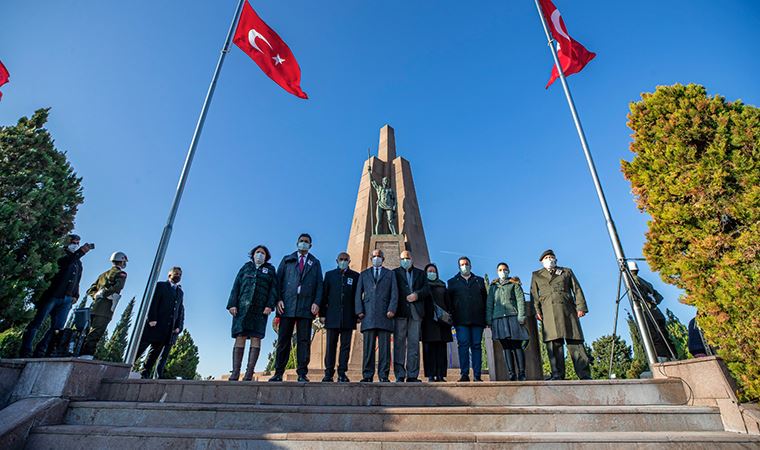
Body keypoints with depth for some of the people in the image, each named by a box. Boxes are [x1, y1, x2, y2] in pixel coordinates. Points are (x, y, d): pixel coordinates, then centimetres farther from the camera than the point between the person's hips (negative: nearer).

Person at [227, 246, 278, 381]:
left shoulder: (270, 269, 16)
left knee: (256, 338, -6)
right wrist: (232, 304, -3)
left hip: (260, 308, 0)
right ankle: (235, 372, -6)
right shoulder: (246, 267, 18)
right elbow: (236, 287, 10)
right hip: (242, 307, 1)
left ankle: (249, 373, -6)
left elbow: (274, 289, 6)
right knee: (240, 337, -5)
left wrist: (270, 305, -8)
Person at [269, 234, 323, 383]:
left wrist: (316, 302, -5)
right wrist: (278, 299, -4)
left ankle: (302, 374, 5)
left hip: (306, 307, 0)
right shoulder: (287, 260, 16)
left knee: (304, 341, 0)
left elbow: (319, 284, 9)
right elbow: (278, 280, 9)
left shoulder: (315, 263, 16)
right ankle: (278, 373, 9)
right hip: (287, 306, 0)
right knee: (283, 340, 2)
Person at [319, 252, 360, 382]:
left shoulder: (355, 276, 8)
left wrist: (357, 315, -1)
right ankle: (328, 374, 10)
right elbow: (324, 295, 8)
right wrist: (322, 314, 2)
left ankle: (342, 374, 8)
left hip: (348, 317, 0)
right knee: (331, 346, 4)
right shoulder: (329, 275, 11)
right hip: (332, 316, 1)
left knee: (345, 346, 2)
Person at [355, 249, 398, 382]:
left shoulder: (390, 274, 17)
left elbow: (394, 293, 7)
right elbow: (358, 294, 13)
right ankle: (367, 375, 5)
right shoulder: (364, 274, 20)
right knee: (368, 346, 0)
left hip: (384, 314, -1)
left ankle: (383, 375, 3)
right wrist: (359, 311, 0)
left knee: (384, 346, -2)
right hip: (368, 315, 1)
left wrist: (392, 309, -7)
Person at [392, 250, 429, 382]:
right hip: (401, 311, -1)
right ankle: (399, 375, 0)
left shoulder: (420, 273, 22)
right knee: (399, 343, -4)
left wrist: (417, 294, -9)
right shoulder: (395, 273, 15)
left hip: (416, 311, 2)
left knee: (414, 343, 0)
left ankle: (412, 375, 3)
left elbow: (426, 289, 10)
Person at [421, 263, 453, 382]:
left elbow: (448, 303, 15)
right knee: (429, 348, -5)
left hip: (442, 319, 3)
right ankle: (430, 375, -3)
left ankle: (440, 375, 1)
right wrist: (420, 317, -9)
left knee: (441, 348, -1)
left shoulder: (442, 286, 19)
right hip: (428, 321, -3)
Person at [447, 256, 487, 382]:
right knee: (463, 345, -8)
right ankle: (464, 374, -6)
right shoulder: (452, 282, 16)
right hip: (461, 320, -1)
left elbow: (485, 299, 14)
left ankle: (477, 375, 1)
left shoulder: (480, 281, 19)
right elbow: (449, 301, 11)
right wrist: (451, 317, 0)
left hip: (477, 319, 1)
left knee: (476, 345, -1)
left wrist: (486, 317, 4)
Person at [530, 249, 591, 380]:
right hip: (548, 312, 0)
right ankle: (557, 374, -5)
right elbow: (534, 295, 13)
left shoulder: (566, 272, 22)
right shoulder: (536, 275, 20)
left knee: (574, 341, -6)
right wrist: (536, 310, -1)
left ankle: (584, 374, -4)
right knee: (554, 343, -6)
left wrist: (580, 307, 0)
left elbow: (577, 290, 14)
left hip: (567, 309, 0)